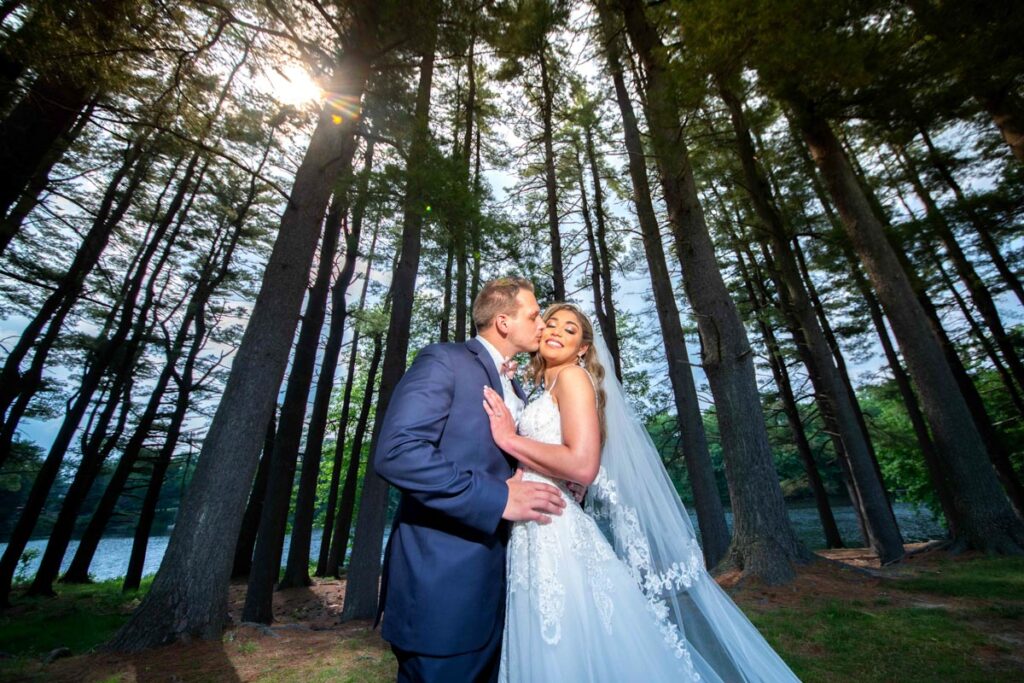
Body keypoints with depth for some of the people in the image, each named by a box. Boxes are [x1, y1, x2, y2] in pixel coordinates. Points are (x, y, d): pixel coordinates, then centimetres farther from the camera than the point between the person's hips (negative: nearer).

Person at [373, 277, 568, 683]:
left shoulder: (514, 388, 14)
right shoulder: (443, 361, -13)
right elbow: (395, 451, -25)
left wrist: (556, 484, 0)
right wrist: (498, 498, -24)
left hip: (494, 580, 9)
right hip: (442, 578, -8)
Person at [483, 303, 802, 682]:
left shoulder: (573, 376, -6)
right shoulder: (543, 393, 19)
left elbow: (583, 465, -21)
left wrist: (510, 439, -14)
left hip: (557, 536, -8)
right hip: (533, 539, 8)